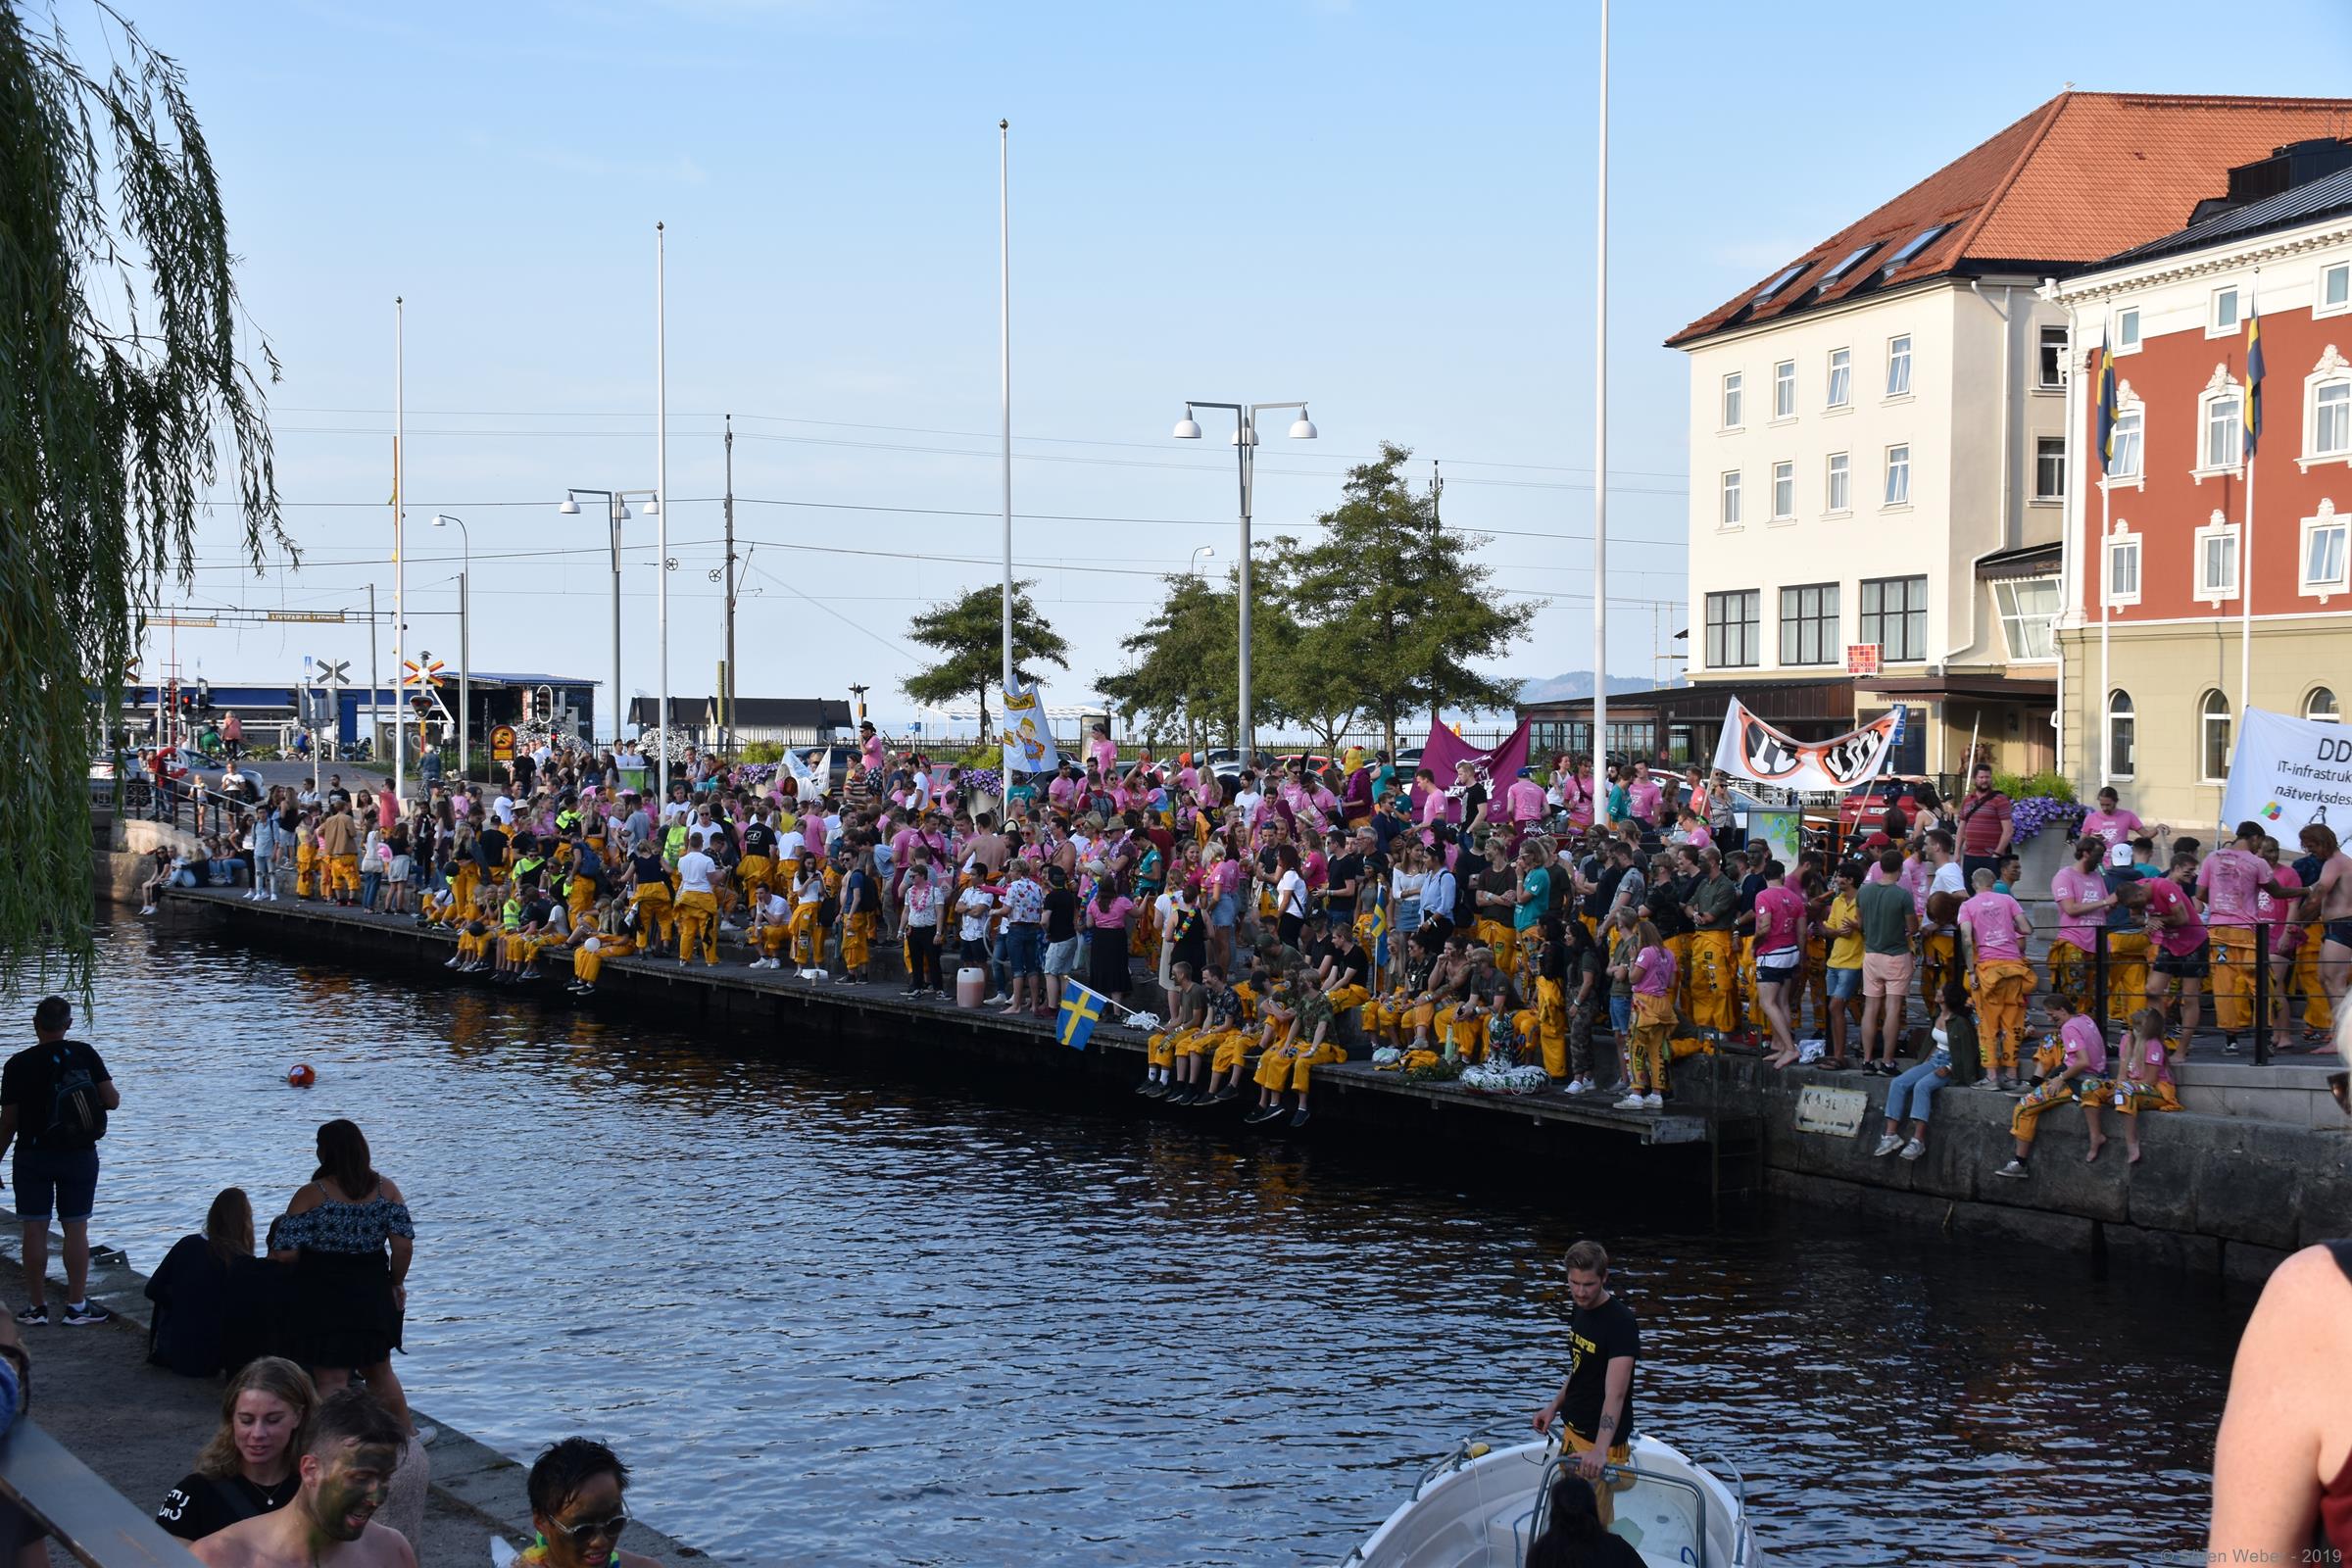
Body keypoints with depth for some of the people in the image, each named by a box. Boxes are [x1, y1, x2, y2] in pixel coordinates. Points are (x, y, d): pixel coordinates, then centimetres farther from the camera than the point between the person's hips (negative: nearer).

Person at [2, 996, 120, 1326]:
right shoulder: (84, 1055, -6)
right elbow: (112, 1101, -8)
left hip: (33, 1156, -1)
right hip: (79, 1156, 1)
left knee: (34, 1230, 5)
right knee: (76, 1228, 5)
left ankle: (37, 1305, 9)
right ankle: (77, 1305, 6)